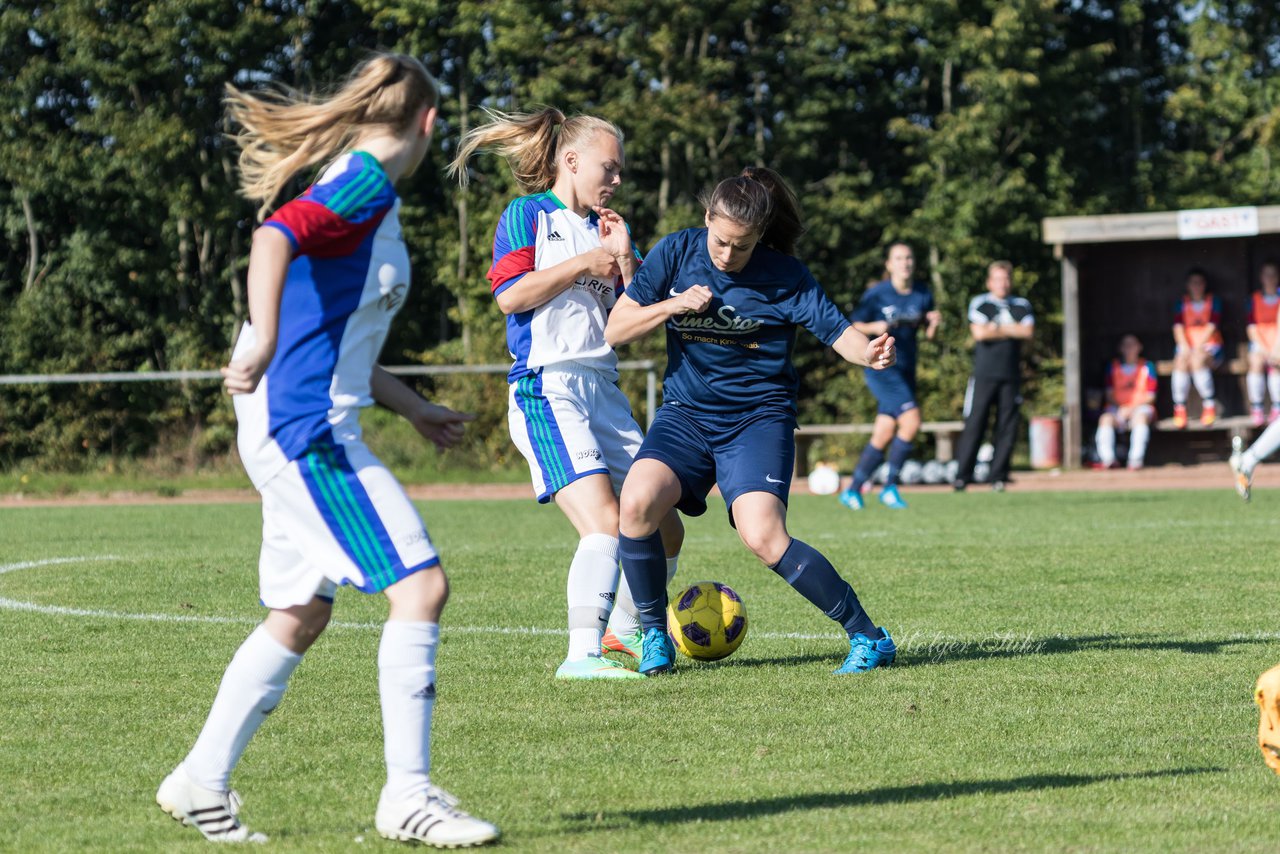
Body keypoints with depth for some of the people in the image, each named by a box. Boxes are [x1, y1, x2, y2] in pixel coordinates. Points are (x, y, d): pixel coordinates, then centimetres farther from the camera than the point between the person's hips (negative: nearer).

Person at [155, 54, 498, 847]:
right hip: (306, 428, -10)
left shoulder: (361, 191, 19)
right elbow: (275, 237, -29)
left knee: (301, 615, 16)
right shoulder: (368, 185, -10)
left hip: (312, 432, 10)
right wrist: (265, 342, -37)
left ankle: (202, 783, 23)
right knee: (421, 583, -12)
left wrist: (416, 408, 32)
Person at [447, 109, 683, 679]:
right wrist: (584, 264, -8)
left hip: (602, 391, 8)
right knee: (605, 524, -23)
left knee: (664, 531, 9)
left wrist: (624, 259, 1)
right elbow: (510, 295, -13)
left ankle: (623, 634, 28)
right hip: (546, 390, -8)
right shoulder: (528, 215, 1)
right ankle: (582, 654, -23)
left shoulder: (604, 230, 18)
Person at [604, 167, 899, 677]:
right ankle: (654, 636, -4)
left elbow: (837, 330, -12)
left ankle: (868, 637, -7)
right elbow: (615, 330, 1)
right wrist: (673, 305, -16)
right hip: (686, 413, 3)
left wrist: (870, 353, -35)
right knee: (637, 501, -25)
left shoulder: (783, 276, -9)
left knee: (763, 537, -24)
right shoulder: (677, 253, -2)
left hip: (758, 418, -3)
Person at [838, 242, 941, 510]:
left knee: (884, 435, 4)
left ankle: (853, 490, 16)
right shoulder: (876, 294, -8)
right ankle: (890, 488, -8)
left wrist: (933, 323, -9)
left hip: (906, 370, 6)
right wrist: (875, 327, -21)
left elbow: (929, 335, 13)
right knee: (911, 422, -20)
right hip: (881, 366, -6)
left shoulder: (922, 294, 6)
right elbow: (854, 326, -3)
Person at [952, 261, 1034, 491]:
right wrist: (1011, 331, -4)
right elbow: (979, 333, -12)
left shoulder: (1022, 305, 13)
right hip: (984, 374, -3)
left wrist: (997, 328, -7)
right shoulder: (979, 303, 3)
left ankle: (998, 476, 6)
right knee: (974, 423, -7)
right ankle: (962, 477, -5)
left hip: (1010, 376, 3)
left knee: (1007, 427, 0)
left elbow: (1028, 332, -3)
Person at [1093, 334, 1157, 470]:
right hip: (1117, 407, 2)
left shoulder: (1147, 367, 7)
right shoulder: (1113, 366, 14)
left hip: (1140, 407, -2)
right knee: (1105, 418, -30)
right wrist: (1119, 407, -10)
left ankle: (1136, 459, -41)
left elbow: (1150, 396, 2)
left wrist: (1130, 408, -11)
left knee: (1140, 417, -37)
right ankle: (1107, 459, -37)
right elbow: (1109, 394, 10)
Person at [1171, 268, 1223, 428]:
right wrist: (1184, 347, -17)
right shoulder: (1182, 303, 14)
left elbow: (1212, 326, -5)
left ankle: (1209, 406, -29)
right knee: (1181, 361, -33)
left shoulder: (1213, 302, 7)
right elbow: (1178, 326, 1)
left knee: (1197, 360, -37)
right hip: (1187, 345, 2)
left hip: (1209, 346, -2)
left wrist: (1198, 347, -19)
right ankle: (1179, 409, -33)